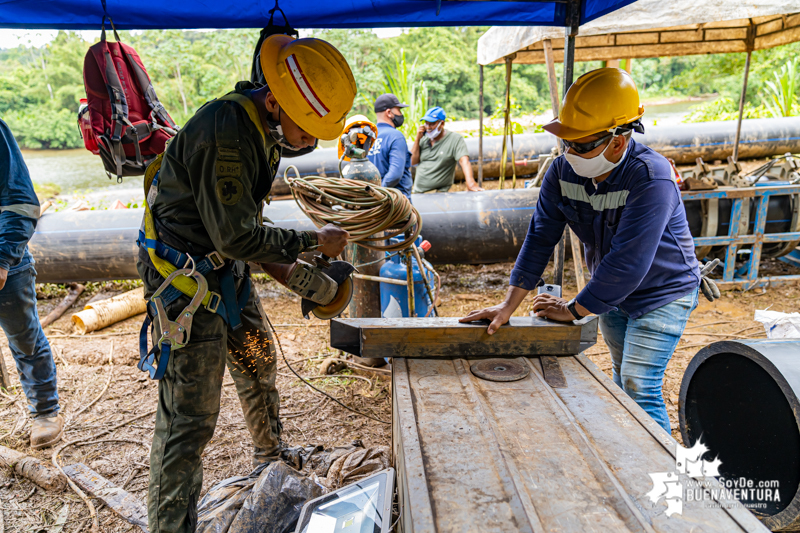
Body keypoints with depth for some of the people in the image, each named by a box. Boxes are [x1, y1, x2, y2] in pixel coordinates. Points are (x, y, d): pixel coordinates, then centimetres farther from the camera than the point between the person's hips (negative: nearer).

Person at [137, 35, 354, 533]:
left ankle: (273, 457, 48)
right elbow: (236, 236, -25)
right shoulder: (224, 132, -28)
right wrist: (312, 242, -15)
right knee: (190, 416, -5)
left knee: (260, 364, 24)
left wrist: (286, 263, 8)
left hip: (226, 270, 10)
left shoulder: (268, 128, 2)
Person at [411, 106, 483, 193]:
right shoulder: (424, 138, 11)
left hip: (440, 192, -4)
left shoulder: (455, 139, -4)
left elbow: (464, 161, -19)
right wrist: (417, 139, 0)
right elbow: (413, 162, 8)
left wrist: (470, 183, -35)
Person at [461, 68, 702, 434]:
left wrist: (573, 310, -23)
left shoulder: (651, 179, -33)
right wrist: (509, 305, -17)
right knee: (622, 381, 20)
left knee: (639, 388, -10)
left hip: (662, 294, -6)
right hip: (609, 291, 6)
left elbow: (627, 263, -34)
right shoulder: (563, 170, -14)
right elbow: (541, 236, -13)